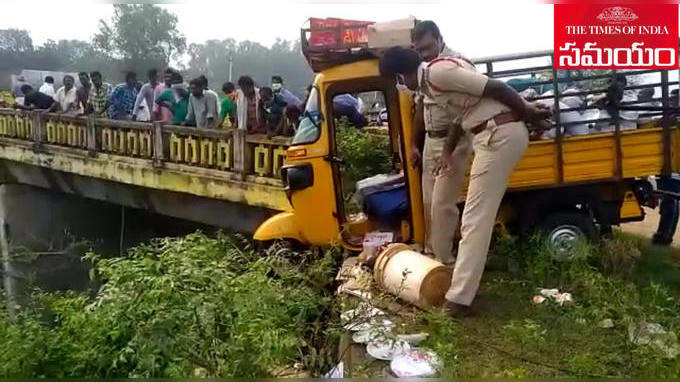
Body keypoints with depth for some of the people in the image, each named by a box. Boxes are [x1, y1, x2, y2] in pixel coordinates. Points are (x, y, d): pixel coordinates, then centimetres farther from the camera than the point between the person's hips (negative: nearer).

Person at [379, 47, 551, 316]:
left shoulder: (438, 72, -16)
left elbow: (495, 88, -17)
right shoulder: (431, 79, 15)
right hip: (499, 135, 10)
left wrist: (529, 114, -8)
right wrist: (447, 151, 29)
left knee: (475, 219, -9)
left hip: (500, 135, -10)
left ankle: (458, 300, -6)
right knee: (479, 214, 21)